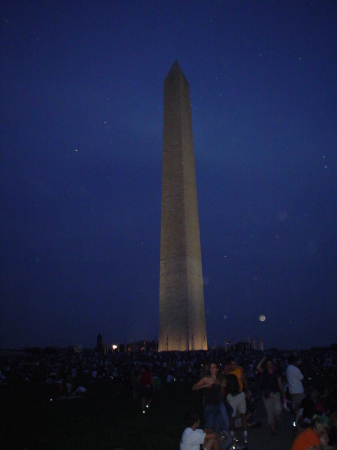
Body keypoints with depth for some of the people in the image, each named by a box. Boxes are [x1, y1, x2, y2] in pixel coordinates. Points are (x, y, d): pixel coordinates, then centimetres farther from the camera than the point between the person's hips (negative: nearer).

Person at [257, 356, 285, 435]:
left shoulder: (276, 372, 3)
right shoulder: (264, 372, -1)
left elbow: (280, 383, 9)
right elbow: (258, 368, -21)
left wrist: (283, 393, 7)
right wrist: (263, 359, -11)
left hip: (275, 393, 1)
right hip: (267, 394, -1)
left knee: (278, 410, -11)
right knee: (269, 412, 3)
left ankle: (276, 420, 24)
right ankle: (273, 429, 16)